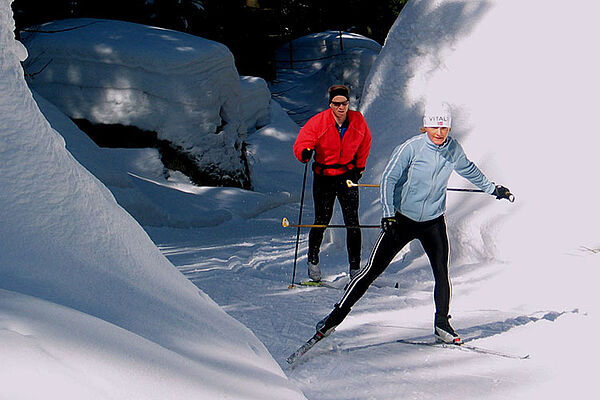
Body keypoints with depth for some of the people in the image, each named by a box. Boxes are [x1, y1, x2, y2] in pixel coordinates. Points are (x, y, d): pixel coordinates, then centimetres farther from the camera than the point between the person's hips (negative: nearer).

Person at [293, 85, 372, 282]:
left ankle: (355, 268, 0)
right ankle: (313, 260, 25)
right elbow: (301, 143, -13)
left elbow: (364, 144, 14)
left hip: (348, 175, 2)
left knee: (352, 223, -5)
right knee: (322, 221, 1)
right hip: (324, 177, -1)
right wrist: (305, 152, -35)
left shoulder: (358, 121, -5)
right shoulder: (318, 122, -13)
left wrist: (360, 166, 17)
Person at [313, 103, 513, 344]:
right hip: (403, 218, -3)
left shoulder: (453, 149, -2)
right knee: (373, 270, -5)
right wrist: (388, 214, -24)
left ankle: (442, 326, 14)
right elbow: (389, 178, -13)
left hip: (433, 222, 4)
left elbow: (468, 170, 20)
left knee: (442, 274, -4)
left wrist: (492, 189, 31)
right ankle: (337, 315, 3)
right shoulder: (412, 148, -16)